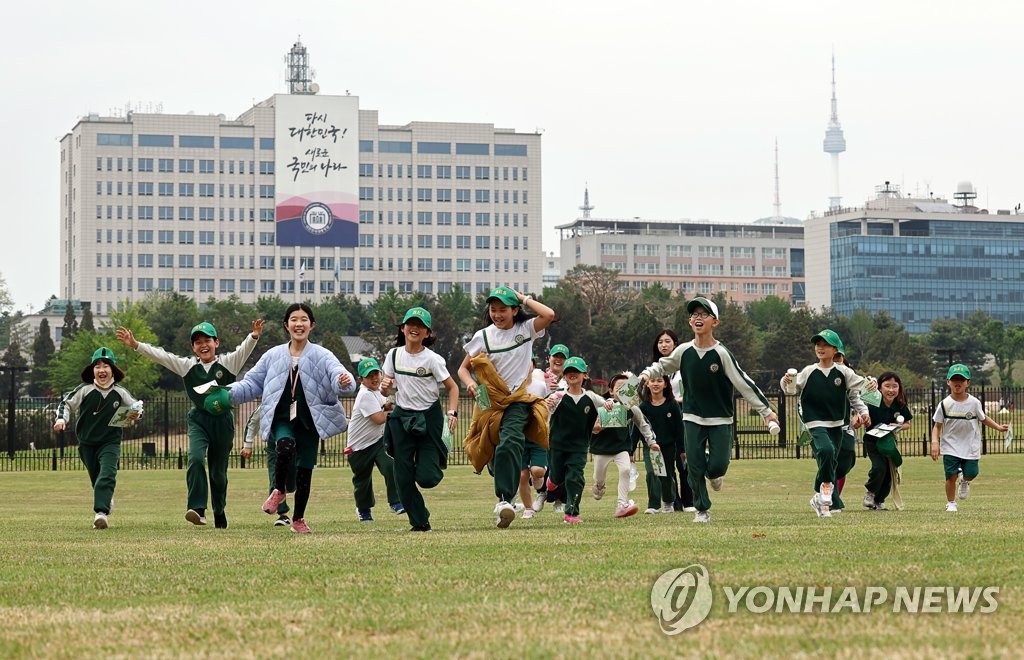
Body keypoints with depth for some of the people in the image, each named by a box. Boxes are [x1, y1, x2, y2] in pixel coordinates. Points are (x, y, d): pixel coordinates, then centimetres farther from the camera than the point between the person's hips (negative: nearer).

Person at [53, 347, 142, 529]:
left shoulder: (120, 392, -4)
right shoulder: (85, 390, -7)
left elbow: (135, 405, 11)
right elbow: (66, 403, 3)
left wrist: (135, 413, -12)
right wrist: (61, 419, -14)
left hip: (110, 442, -2)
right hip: (87, 443, 2)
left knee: (107, 476, -22)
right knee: (96, 479, 14)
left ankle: (101, 512, -33)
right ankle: (107, 502, 43)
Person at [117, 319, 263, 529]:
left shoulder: (228, 363, 0)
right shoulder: (187, 366, 6)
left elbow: (244, 349, -16)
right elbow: (159, 355, -1)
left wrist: (254, 337, -37)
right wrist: (136, 345, -11)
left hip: (222, 420, 0)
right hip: (198, 419, 1)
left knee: (219, 470, 9)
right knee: (195, 458, -24)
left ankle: (219, 511, 29)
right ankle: (197, 509, -28)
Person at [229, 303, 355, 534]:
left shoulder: (321, 356, -4)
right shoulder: (273, 356, 4)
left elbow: (337, 373, -22)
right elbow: (251, 384, 10)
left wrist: (344, 381, -46)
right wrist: (228, 392, -6)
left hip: (309, 421, 0)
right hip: (282, 419, 0)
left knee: (305, 470, 4)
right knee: (286, 446, -32)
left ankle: (298, 519, 26)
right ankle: (279, 490, -4)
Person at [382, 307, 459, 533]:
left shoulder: (432, 359, -11)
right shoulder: (394, 355, 1)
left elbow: (452, 387, -4)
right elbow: (387, 383, 13)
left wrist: (452, 412, -19)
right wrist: (386, 385, -11)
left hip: (429, 417, -3)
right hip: (402, 417, 3)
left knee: (426, 478, -9)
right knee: (403, 477, -2)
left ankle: (438, 463, 27)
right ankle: (419, 522, 11)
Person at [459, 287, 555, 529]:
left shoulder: (525, 329, 3)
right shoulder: (483, 336, 4)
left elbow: (549, 315, -14)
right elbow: (464, 368, 8)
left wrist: (524, 299, -4)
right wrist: (470, 383, -14)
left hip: (518, 400, -3)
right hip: (490, 402, 3)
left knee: (510, 443, -26)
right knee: (496, 451, 8)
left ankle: (505, 500, -34)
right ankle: (506, 496, 27)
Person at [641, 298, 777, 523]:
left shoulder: (721, 353, -15)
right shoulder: (684, 351, -4)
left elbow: (743, 383, -14)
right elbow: (663, 365, 15)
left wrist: (766, 410, -15)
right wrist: (648, 373, -7)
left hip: (721, 419, -2)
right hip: (693, 418, 2)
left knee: (718, 465, -10)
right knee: (694, 466, -1)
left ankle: (714, 473, 27)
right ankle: (702, 510, 15)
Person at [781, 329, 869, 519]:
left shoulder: (844, 372, 0)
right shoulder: (808, 372, -4)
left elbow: (854, 393, 10)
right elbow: (792, 389, -6)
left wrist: (862, 411, 1)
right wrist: (787, 382, -26)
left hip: (837, 424, 3)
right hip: (816, 424, -3)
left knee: (830, 463, 8)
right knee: (826, 450, -30)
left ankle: (819, 499, 24)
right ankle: (826, 489, -13)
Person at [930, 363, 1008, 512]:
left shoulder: (974, 403, -4)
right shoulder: (945, 404, -7)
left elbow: (983, 418, 9)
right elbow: (937, 426, -2)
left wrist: (998, 427, -2)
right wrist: (935, 442, -16)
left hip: (970, 447, 1)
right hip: (950, 446, -1)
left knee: (971, 474, -2)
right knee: (951, 476, -4)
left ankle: (964, 481, 36)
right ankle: (950, 503, 16)